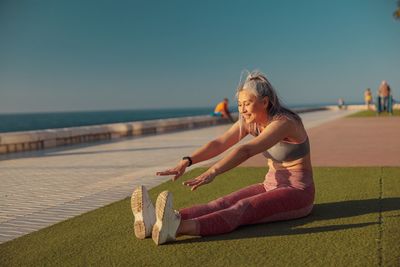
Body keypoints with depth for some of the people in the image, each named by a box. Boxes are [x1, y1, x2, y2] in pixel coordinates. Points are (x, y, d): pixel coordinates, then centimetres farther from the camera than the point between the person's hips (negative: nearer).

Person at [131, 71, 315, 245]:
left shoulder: (283, 123, -23)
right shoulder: (250, 121, 1)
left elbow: (246, 150, -39)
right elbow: (218, 144, -11)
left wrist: (212, 172, -51)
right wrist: (186, 162, -26)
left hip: (297, 193, -7)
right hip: (272, 186, 7)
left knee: (242, 210, -35)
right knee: (223, 204, -21)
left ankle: (175, 228, -58)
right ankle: (164, 221, -43)